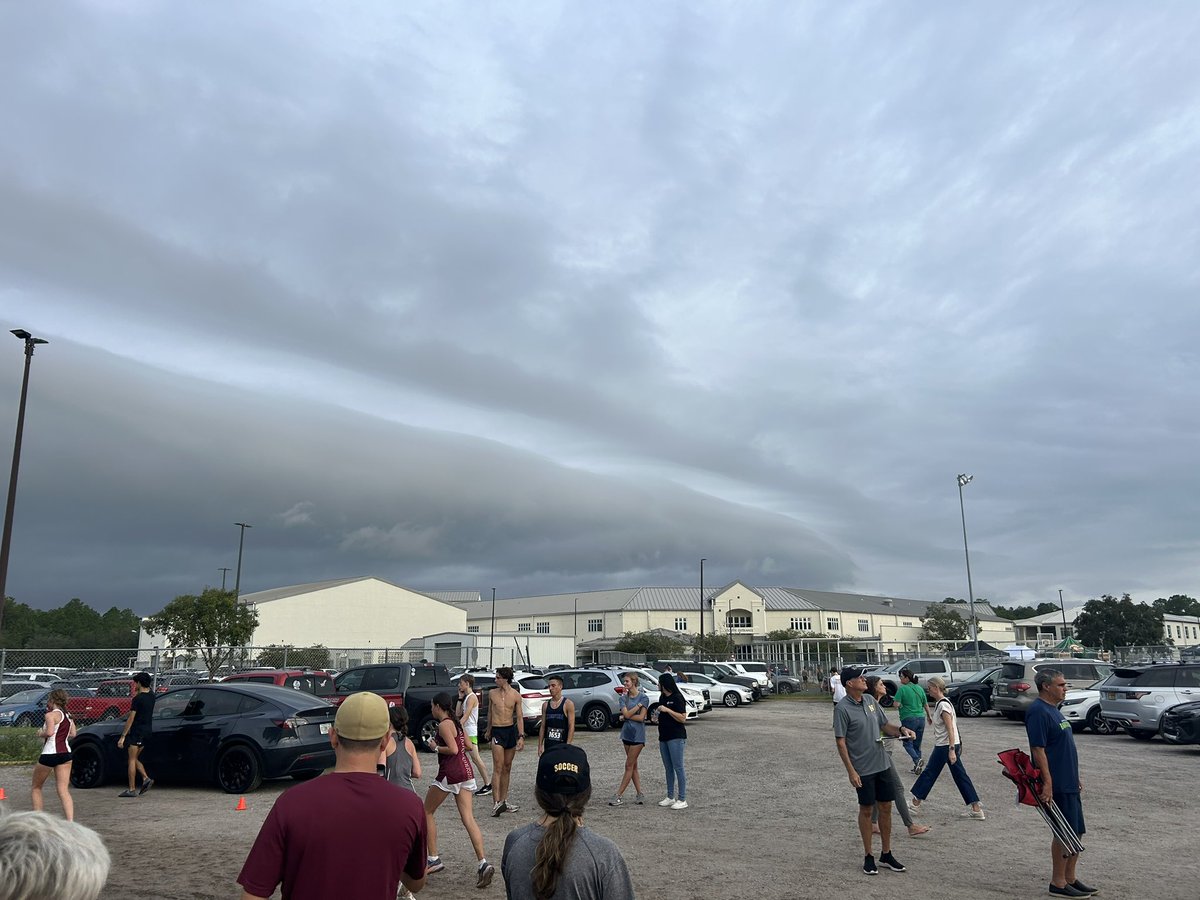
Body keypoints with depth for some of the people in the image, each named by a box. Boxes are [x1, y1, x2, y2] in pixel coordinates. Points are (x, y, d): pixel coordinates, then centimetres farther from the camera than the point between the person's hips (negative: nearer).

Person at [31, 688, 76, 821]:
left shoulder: (51, 715, -7)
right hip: (66, 753, 6)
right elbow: (73, 734, 11)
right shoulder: (67, 716, 15)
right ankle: (70, 822, -15)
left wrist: (40, 733, -1)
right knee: (64, 790, -1)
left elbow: (49, 732, -21)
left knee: (36, 787, 18)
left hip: (49, 754, -6)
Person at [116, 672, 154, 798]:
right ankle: (146, 778, 1)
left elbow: (131, 718, -16)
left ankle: (132, 790, 1)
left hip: (137, 731, -8)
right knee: (135, 759, 17)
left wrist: (123, 736, -14)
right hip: (147, 731, 8)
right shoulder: (151, 697, 8)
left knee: (132, 760, 0)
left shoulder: (137, 699, -15)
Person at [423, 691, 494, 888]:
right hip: (466, 771, 8)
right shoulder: (456, 722, 15)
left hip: (450, 773, -8)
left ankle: (433, 859, 15)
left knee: (426, 812, 13)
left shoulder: (443, 724, -10)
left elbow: (453, 749, -20)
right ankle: (483, 863, -14)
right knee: (468, 819, 0)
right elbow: (467, 746, 19)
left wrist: (435, 748, -6)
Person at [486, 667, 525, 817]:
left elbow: (519, 717, 1)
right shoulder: (492, 693, 2)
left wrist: (521, 736, -6)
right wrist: (488, 731, 22)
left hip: (511, 730, 1)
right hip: (497, 731, -1)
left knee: (507, 768, 9)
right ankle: (496, 803, -13)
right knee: (498, 768, -10)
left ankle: (504, 801, 18)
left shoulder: (516, 696, -1)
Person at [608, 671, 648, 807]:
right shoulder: (624, 697, 7)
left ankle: (618, 795, -4)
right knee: (633, 766, 9)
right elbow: (626, 713, -7)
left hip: (638, 735, -6)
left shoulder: (643, 697, -6)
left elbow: (641, 717, -14)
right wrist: (638, 705, -13)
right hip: (627, 733, 6)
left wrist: (625, 717, -9)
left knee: (629, 766, -4)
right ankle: (639, 794, 16)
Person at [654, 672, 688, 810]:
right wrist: (657, 716, 10)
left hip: (676, 737, -9)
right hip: (664, 737, 9)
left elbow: (683, 718, -18)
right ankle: (670, 797, 21)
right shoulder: (663, 698, 13)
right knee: (668, 768, 13)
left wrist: (667, 710, -21)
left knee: (678, 768, -6)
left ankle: (682, 800, -2)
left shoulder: (677, 698, -12)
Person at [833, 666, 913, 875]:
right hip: (862, 769, -6)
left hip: (881, 764, 6)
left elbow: (885, 725, 15)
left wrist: (900, 729, -6)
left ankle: (886, 854, 25)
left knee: (886, 807, 11)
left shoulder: (870, 701, 4)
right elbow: (840, 742, -15)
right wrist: (851, 771, -18)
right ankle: (868, 856, 19)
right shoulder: (842, 708, -16)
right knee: (866, 810, 5)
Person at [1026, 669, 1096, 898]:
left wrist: (1075, 777, 22)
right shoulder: (1038, 712, -18)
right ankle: (1058, 884, 8)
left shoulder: (1053, 710, 14)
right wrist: (1047, 782, -24)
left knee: (1076, 832, 15)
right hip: (1057, 785, -10)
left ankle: (1070, 879, 26)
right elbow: (1038, 750, -22)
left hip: (1069, 783, 10)